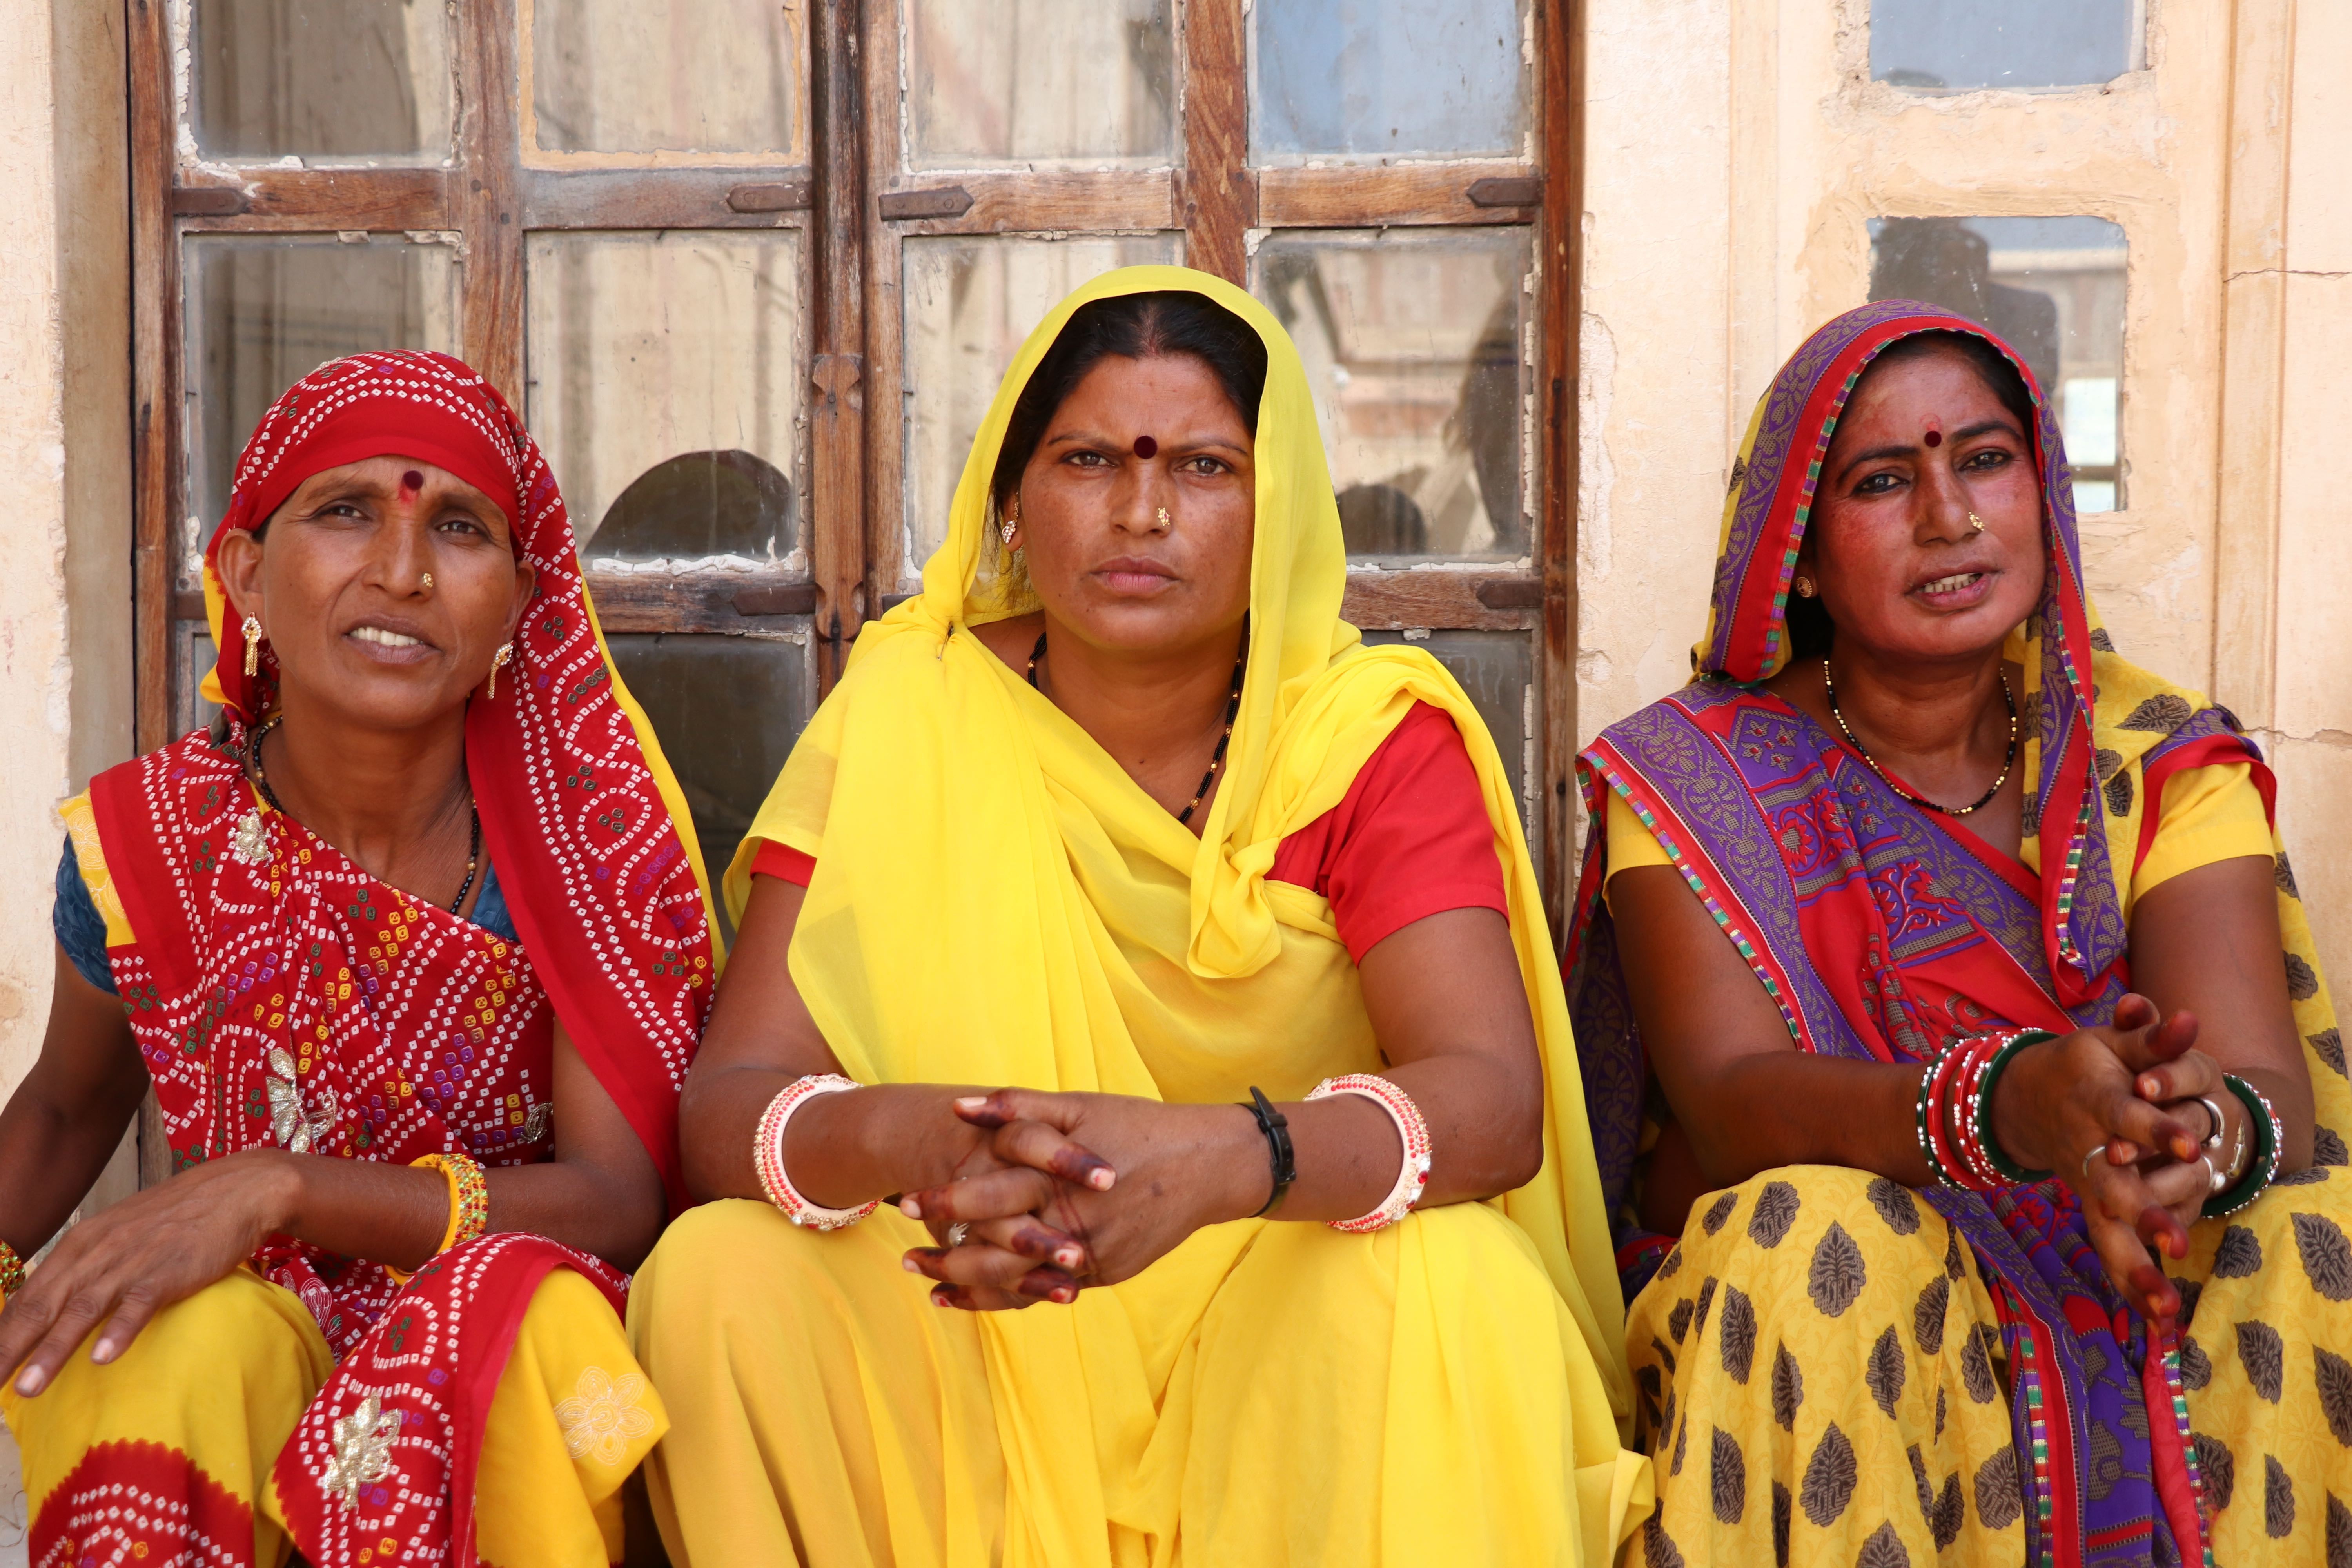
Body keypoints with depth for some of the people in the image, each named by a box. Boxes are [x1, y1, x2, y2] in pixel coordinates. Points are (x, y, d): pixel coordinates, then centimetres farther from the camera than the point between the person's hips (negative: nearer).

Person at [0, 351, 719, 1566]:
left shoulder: (592, 831, -9)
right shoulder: (145, 842, -5)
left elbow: (623, 1198, -15)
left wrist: (277, 1186, -26)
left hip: (517, 1373, 0)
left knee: (526, 1301, -33)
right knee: (188, 1341, -32)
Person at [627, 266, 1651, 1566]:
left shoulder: (1375, 739, -6)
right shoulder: (904, 716, -3)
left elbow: (1492, 1097, -20)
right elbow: (727, 1099, -11)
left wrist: (1214, 1158, -41)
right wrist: (901, 1136, -36)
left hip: (1304, 1368, -1)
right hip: (974, 1349, 1)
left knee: (1452, 1277, -31)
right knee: (720, 1273, -25)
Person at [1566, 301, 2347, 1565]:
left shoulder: (2158, 761, 3)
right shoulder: (1691, 781, -3)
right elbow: (1728, 1101, -19)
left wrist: (2213, 1128, -39)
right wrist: (2013, 1105, -39)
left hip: (2120, 1313, 2)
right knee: (1817, 1236, -33)